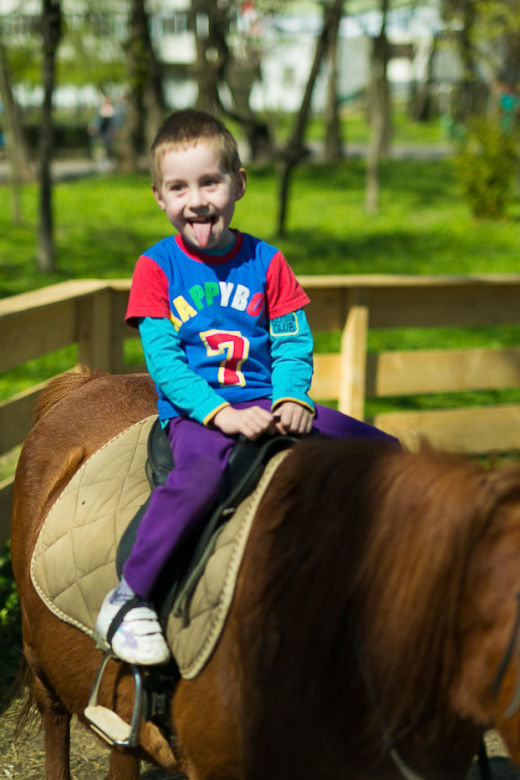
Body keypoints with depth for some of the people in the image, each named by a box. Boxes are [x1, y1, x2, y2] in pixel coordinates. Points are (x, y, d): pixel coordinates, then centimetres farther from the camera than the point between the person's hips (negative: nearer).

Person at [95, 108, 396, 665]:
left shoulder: (266, 263, 9)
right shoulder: (157, 267, 1)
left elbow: (293, 344, 8)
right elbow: (162, 358, -7)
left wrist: (291, 398, -13)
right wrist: (220, 412, -20)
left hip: (267, 403, 4)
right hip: (194, 411, -4)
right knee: (199, 475, -39)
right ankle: (128, 598, -29)